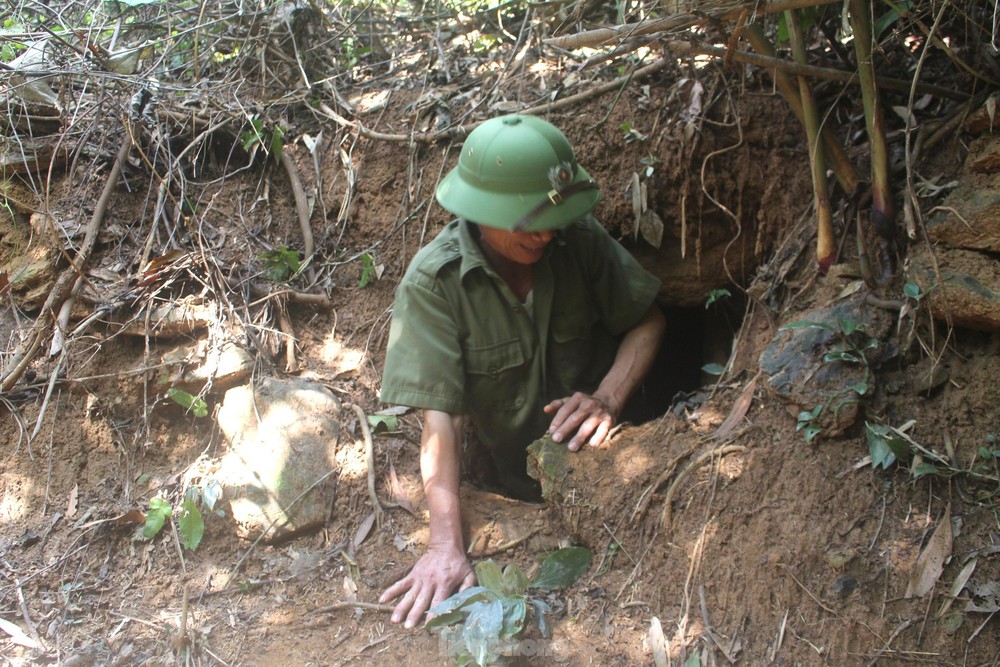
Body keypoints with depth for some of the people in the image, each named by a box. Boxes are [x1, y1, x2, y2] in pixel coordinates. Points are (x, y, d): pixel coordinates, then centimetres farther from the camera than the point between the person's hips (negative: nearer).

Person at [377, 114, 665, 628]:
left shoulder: (580, 239, -11)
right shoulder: (432, 282, -20)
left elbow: (647, 321, 0)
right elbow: (440, 415, -25)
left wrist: (608, 398, -20)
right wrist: (446, 544, -33)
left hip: (597, 451, 2)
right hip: (518, 485, -2)